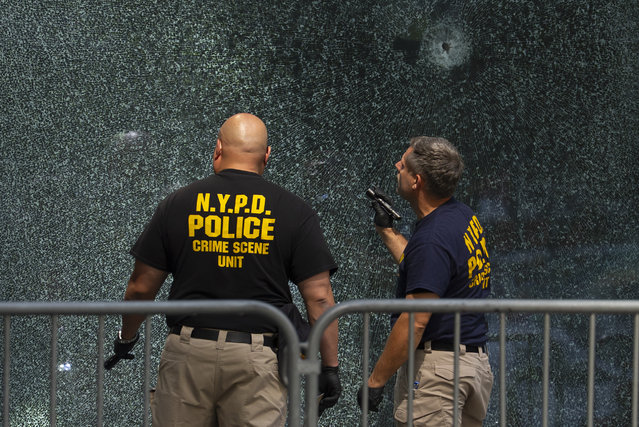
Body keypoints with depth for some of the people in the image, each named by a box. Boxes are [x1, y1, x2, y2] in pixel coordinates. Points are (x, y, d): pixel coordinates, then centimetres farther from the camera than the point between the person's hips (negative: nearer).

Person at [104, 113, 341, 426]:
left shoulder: (177, 204, 4)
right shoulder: (294, 212, 0)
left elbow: (141, 288, 7)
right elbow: (319, 298, -3)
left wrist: (126, 338, 25)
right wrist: (330, 366, 4)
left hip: (188, 353, 1)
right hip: (257, 360, -1)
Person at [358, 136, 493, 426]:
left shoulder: (432, 237, -20)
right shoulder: (465, 218, 10)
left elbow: (415, 321, -23)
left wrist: (376, 380, -19)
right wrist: (387, 231, 32)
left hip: (436, 366, -10)